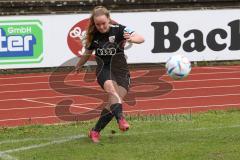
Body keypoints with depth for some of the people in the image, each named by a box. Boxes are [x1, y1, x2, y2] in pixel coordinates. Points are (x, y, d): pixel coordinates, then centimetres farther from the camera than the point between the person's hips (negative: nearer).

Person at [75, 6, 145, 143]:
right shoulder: (94, 35, 0)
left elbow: (141, 39, -22)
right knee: (112, 90, -32)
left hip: (121, 70, -1)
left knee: (114, 103, -12)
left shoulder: (118, 30, -10)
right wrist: (79, 66, 37)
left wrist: (131, 38, -45)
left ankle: (95, 132, 2)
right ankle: (121, 119, -52)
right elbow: (87, 53, 21)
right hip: (104, 70, 1)